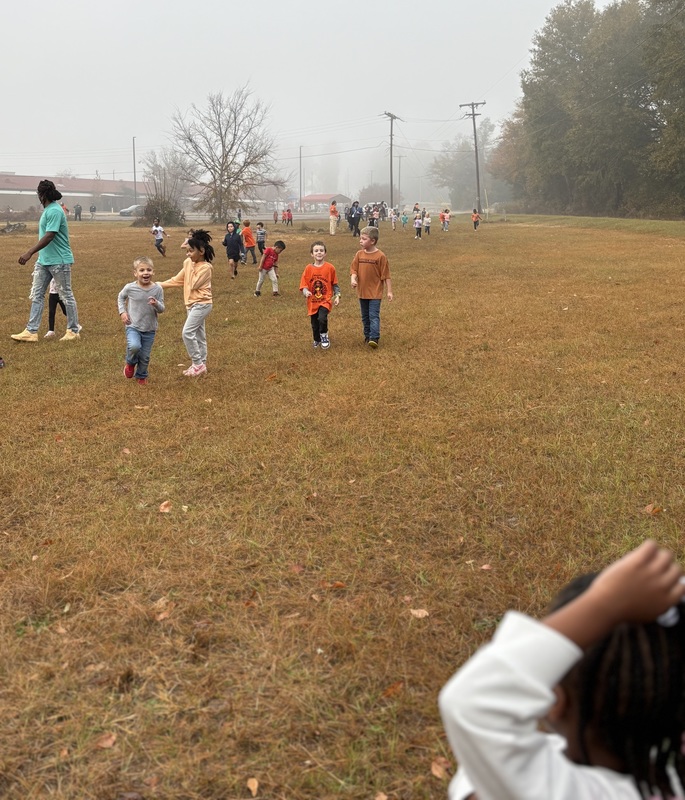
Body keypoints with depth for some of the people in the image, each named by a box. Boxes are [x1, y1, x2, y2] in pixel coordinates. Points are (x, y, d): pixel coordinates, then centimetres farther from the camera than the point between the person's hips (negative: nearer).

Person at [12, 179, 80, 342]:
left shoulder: (55, 211, -18)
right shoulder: (48, 209, 11)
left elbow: (49, 237, -25)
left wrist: (29, 253, -26)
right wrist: (32, 253, 21)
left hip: (59, 261, -10)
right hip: (44, 260, 10)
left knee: (67, 296, 3)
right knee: (36, 295, 7)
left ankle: (73, 331, 13)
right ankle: (31, 332, 9)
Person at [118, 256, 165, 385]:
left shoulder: (158, 289, -9)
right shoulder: (130, 287, -10)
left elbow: (161, 309, -4)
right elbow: (121, 297, 12)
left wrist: (156, 304, -26)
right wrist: (122, 312, -1)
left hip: (150, 329, 2)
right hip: (133, 326, -2)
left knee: (145, 357, 9)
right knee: (134, 346, -28)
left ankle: (141, 376, 37)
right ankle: (130, 363, 5)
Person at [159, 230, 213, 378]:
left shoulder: (206, 267, -16)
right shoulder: (188, 263, 7)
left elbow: (193, 285, -18)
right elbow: (177, 280, 12)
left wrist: (192, 269, -6)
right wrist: (160, 285, 5)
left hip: (202, 304, -8)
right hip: (192, 304, 8)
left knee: (187, 332, -15)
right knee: (199, 335, 13)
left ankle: (198, 364, -4)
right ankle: (201, 365, 20)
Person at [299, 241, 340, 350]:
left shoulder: (330, 268, -5)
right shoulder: (308, 268, -3)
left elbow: (335, 284, 4)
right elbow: (303, 284, -3)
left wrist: (337, 296, -2)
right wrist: (306, 291, -22)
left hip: (325, 300, -2)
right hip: (312, 301, 2)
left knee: (322, 318, -23)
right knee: (314, 323, 10)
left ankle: (324, 337, 3)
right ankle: (317, 340, 36)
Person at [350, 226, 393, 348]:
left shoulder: (380, 256, -11)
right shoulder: (359, 255, 2)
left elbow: (386, 275, -8)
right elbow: (354, 269, 3)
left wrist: (389, 291, -8)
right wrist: (353, 279, -19)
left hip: (375, 292, -5)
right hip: (362, 292, 5)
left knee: (374, 315, -9)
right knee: (365, 316, 15)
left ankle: (374, 338, -12)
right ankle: (367, 336, 26)